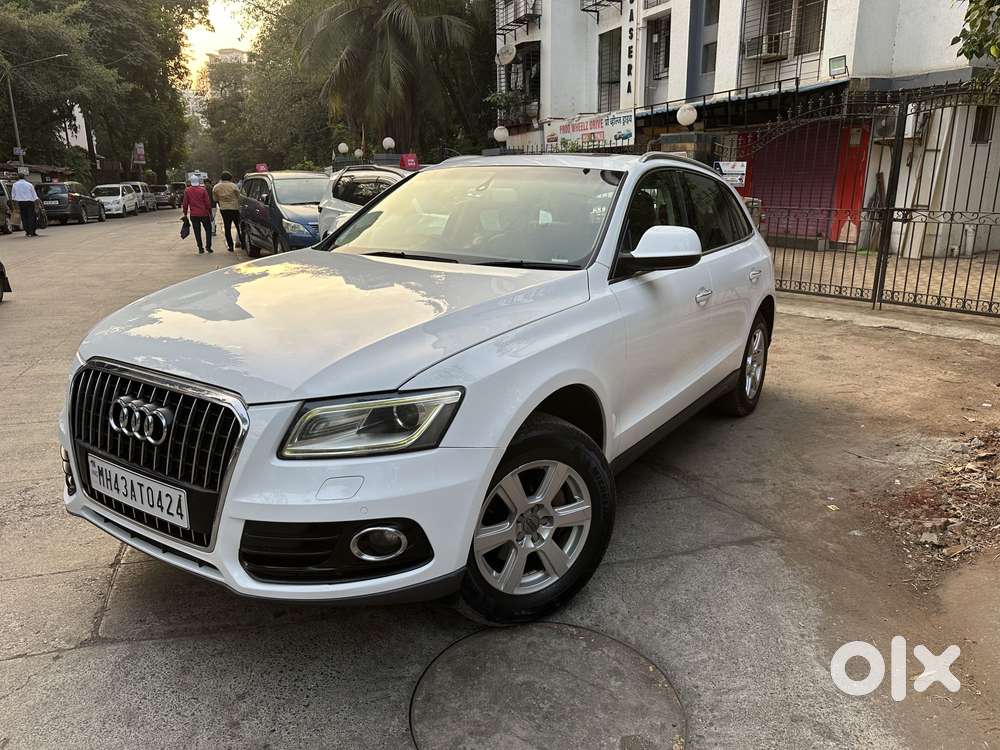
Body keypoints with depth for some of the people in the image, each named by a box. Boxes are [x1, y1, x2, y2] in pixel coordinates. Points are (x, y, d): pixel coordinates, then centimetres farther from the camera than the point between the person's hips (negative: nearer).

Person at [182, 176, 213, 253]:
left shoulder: (187, 190, 1)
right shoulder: (203, 190, -4)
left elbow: (185, 203, 2)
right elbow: (208, 203, -4)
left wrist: (185, 214, 11)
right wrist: (210, 213, 4)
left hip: (193, 214, 1)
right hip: (204, 214, -1)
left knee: (197, 232, 5)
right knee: (208, 229, 11)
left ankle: (200, 248, 4)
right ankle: (208, 246, 2)